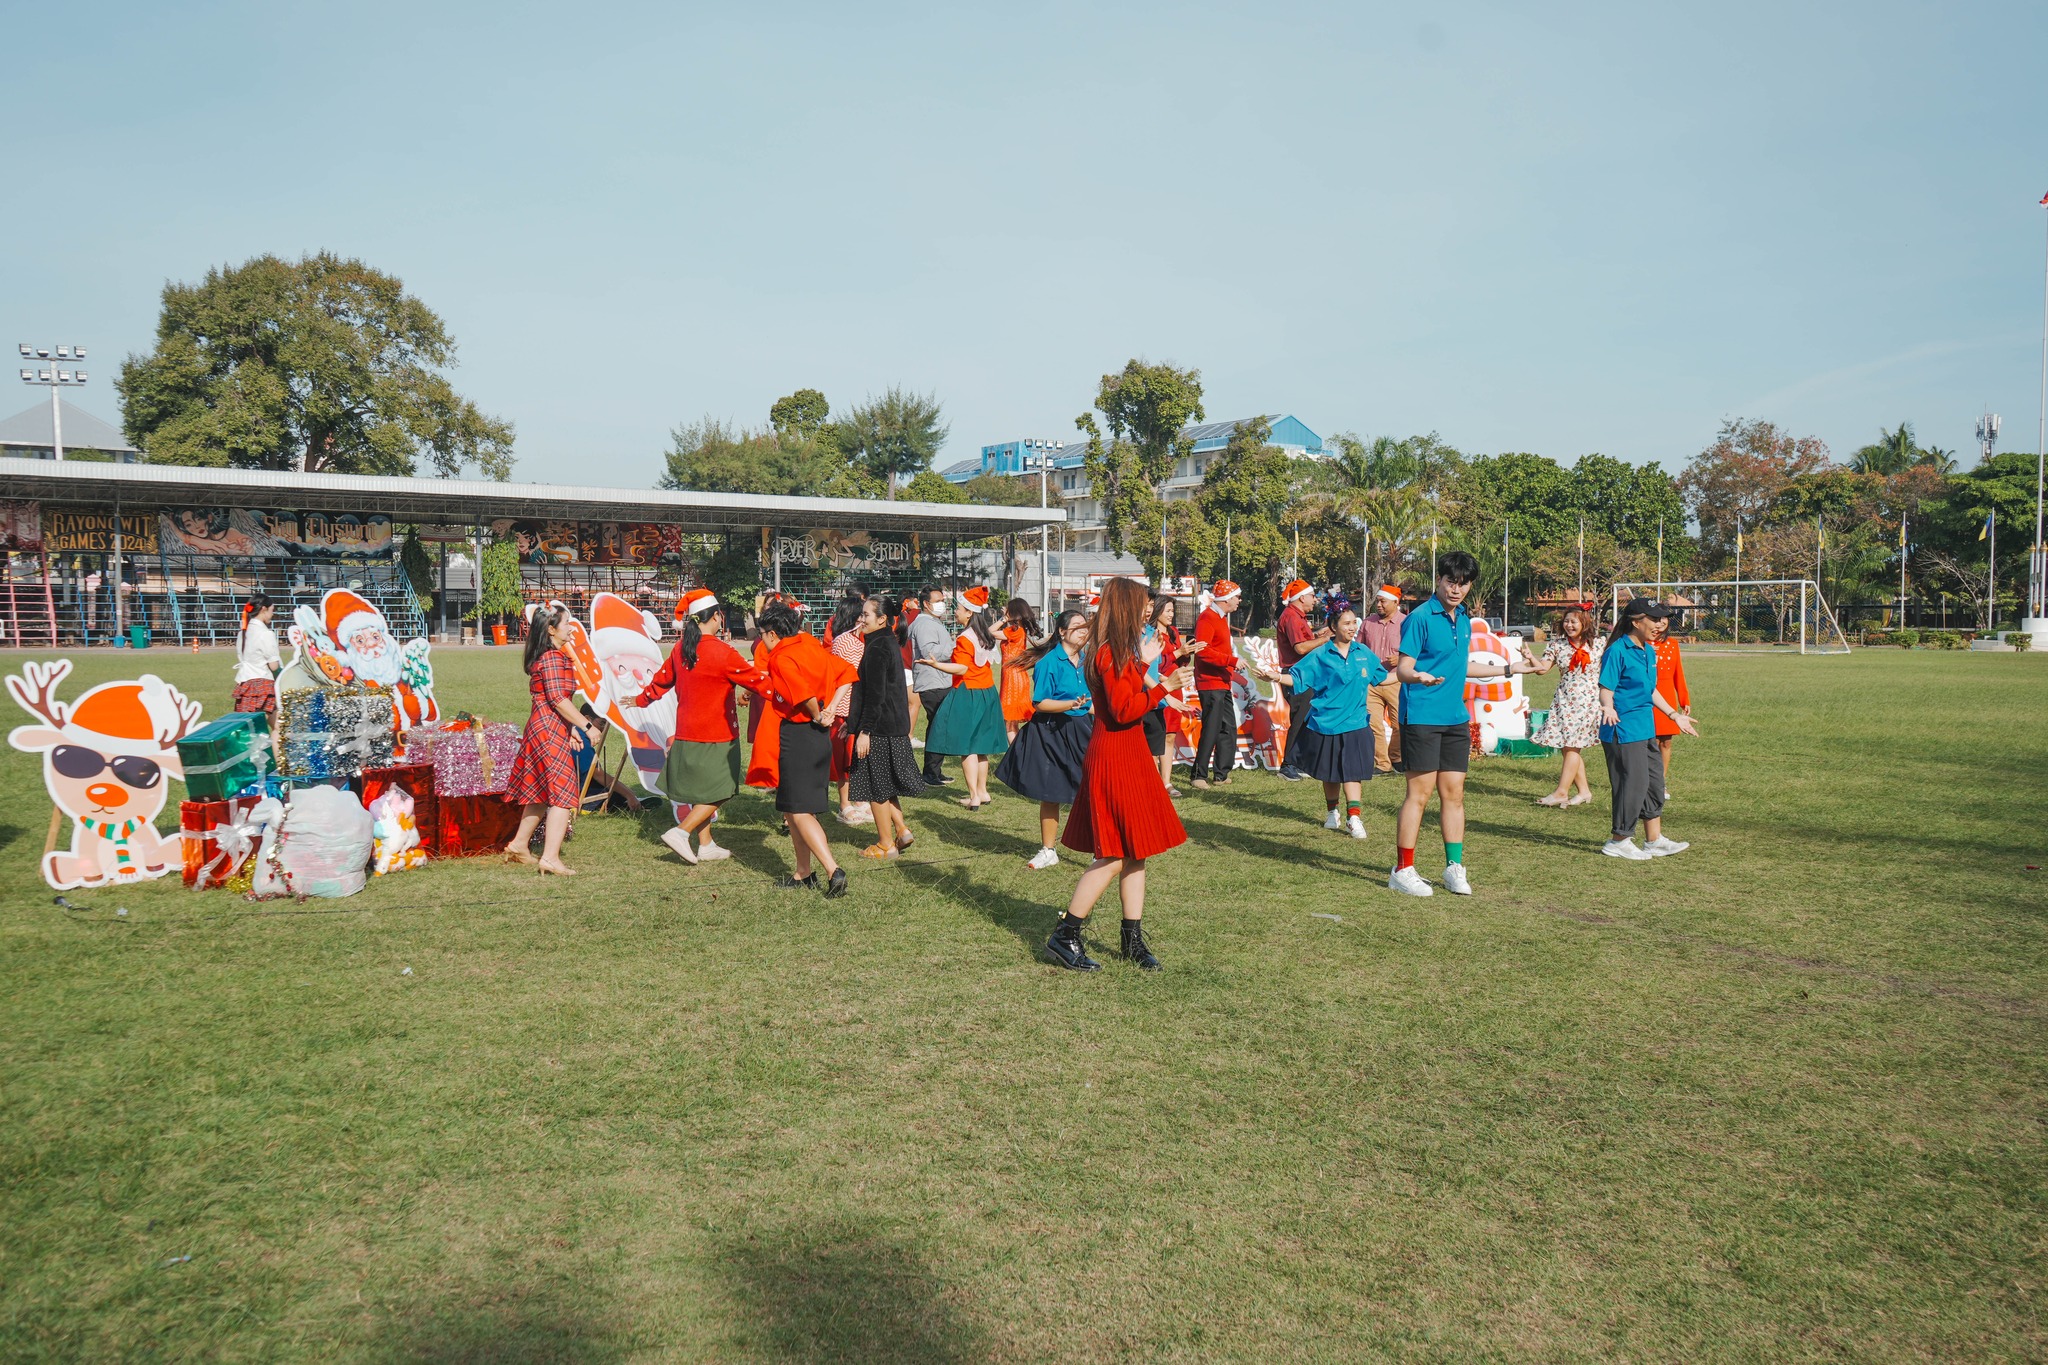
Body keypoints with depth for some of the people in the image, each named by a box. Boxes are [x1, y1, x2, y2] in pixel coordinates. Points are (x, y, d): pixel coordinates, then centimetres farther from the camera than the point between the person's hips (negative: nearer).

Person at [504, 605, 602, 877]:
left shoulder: (543, 657, 17)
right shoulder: (554, 657, -15)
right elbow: (559, 700, -21)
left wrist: (572, 728, 23)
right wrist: (587, 726, -17)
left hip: (542, 729, 10)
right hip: (550, 731, -10)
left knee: (540, 792, 19)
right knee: (562, 793, -10)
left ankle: (519, 845, 29)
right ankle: (550, 858, -13)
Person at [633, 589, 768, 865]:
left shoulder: (680, 648, 3)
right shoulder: (722, 653, -17)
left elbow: (661, 679, 18)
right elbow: (759, 682, -10)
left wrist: (641, 700, 36)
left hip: (686, 733, 7)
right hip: (715, 736, -7)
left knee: (701, 791, 16)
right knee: (718, 793, 2)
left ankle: (706, 846, 20)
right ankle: (680, 832, -7)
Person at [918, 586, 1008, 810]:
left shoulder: (965, 639, -18)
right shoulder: (986, 635, 6)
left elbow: (961, 668, -25)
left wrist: (935, 664, -32)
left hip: (967, 695, -8)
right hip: (986, 693, 9)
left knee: (966, 746, -4)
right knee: (980, 745, 15)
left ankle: (974, 796, -6)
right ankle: (982, 791, 21)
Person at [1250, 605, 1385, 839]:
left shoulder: (1363, 653, 6)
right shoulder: (1320, 655, -3)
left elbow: (1383, 676, 21)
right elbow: (1296, 677, -6)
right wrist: (1274, 676, -23)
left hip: (1355, 724, 1)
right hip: (1325, 723, -1)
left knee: (1352, 771, -9)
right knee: (1330, 773, 11)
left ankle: (1354, 817, -12)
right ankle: (1332, 813, 29)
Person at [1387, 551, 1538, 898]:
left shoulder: (1464, 619, 13)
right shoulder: (1420, 618, -10)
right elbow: (1403, 669, -14)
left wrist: (1508, 668, 33)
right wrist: (1419, 676, -36)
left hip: (1456, 719, 7)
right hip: (1421, 717, -7)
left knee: (1454, 794, 9)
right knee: (1420, 793, -5)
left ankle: (1454, 867, 19)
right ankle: (1402, 871, 3)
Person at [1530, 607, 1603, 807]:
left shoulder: (1599, 644, -1)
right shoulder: (1558, 644, 4)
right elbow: (1542, 668, -6)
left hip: (1588, 701, -4)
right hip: (1564, 701, 4)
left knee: (1571, 746, -7)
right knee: (1567, 748, 3)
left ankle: (1561, 792, -6)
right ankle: (1584, 791, 14)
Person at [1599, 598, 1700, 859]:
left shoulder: (1650, 652, 13)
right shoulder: (1618, 651, -13)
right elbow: (1606, 688, -18)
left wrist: (1674, 715, 26)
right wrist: (1608, 707, -37)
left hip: (1646, 728, 9)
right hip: (1623, 729, -9)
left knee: (1654, 783, 14)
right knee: (1633, 784, -5)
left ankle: (1654, 840, 25)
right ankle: (1619, 841, 8)